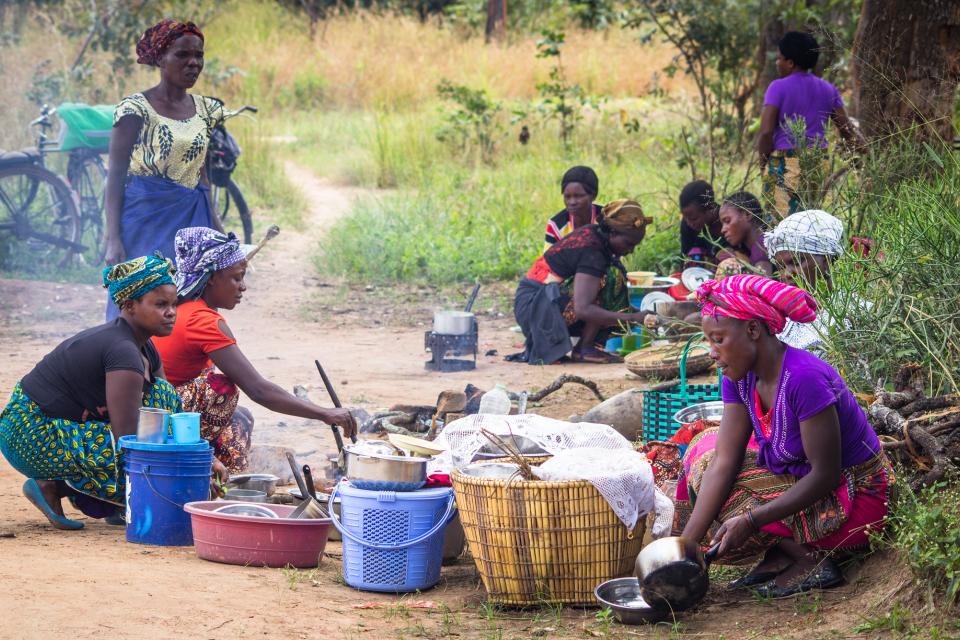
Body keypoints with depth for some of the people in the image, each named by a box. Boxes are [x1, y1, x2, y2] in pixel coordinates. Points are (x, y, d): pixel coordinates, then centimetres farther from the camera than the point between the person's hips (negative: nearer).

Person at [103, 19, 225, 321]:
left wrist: (211, 218, 12)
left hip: (192, 226, 5)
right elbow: (115, 175, -8)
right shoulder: (135, 109, -7)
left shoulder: (206, 109, 10)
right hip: (146, 224, -5)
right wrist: (113, 240, -14)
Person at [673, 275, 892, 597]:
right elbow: (724, 463, -7)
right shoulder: (741, 377, -4)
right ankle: (781, 556, 0)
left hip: (857, 500, -9)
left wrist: (750, 519, -31)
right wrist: (684, 545, -16)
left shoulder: (804, 378, -29)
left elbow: (825, 476, -27)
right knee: (706, 451, 4)